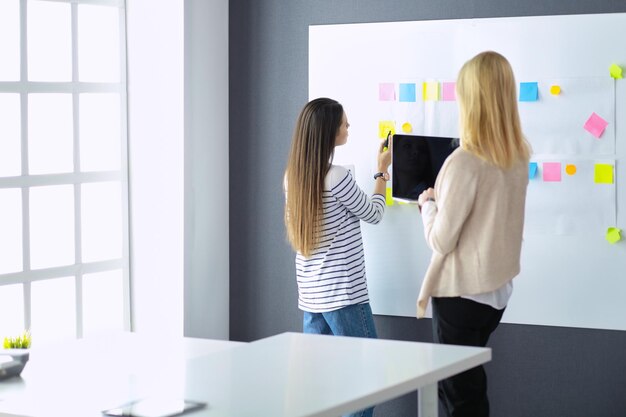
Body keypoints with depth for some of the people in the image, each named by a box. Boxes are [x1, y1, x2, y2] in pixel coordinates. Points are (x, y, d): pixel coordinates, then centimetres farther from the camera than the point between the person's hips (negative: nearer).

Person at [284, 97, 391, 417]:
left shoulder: (292, 176, 6)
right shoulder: (336, 177, -16)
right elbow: (373, 214, -1)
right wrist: (381, 172, 12)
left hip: (309, 296, 8)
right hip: (344, 295, -8)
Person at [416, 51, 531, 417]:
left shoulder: (465, 162, -22)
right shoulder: (520, 157, -1)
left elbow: (441, 240, -16)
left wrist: (427, 202, 1)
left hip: (462, 291, -7)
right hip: (498, 288, 7)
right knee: (469, 382, 21)